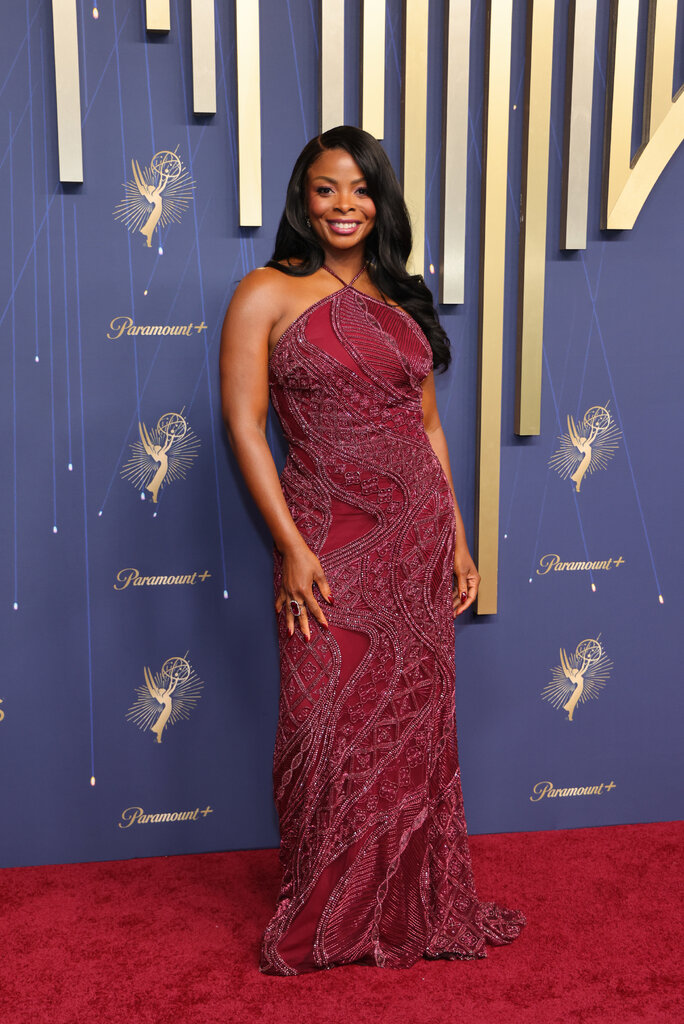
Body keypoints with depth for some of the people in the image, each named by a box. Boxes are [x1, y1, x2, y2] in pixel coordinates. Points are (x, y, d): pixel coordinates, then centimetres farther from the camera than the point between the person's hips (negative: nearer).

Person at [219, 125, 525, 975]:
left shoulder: (400, 299, 13)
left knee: (415, 724, 11)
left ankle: (415, 908, 29)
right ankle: (325, 920, 24)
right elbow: (244, 424, -8)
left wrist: (457, 536, 9)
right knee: (335, 731, 2)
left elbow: (427, 424, 14)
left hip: (418, 540, 4)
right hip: (331, 545, -4)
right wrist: (291, 546, -14)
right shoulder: (268, 294, -2)